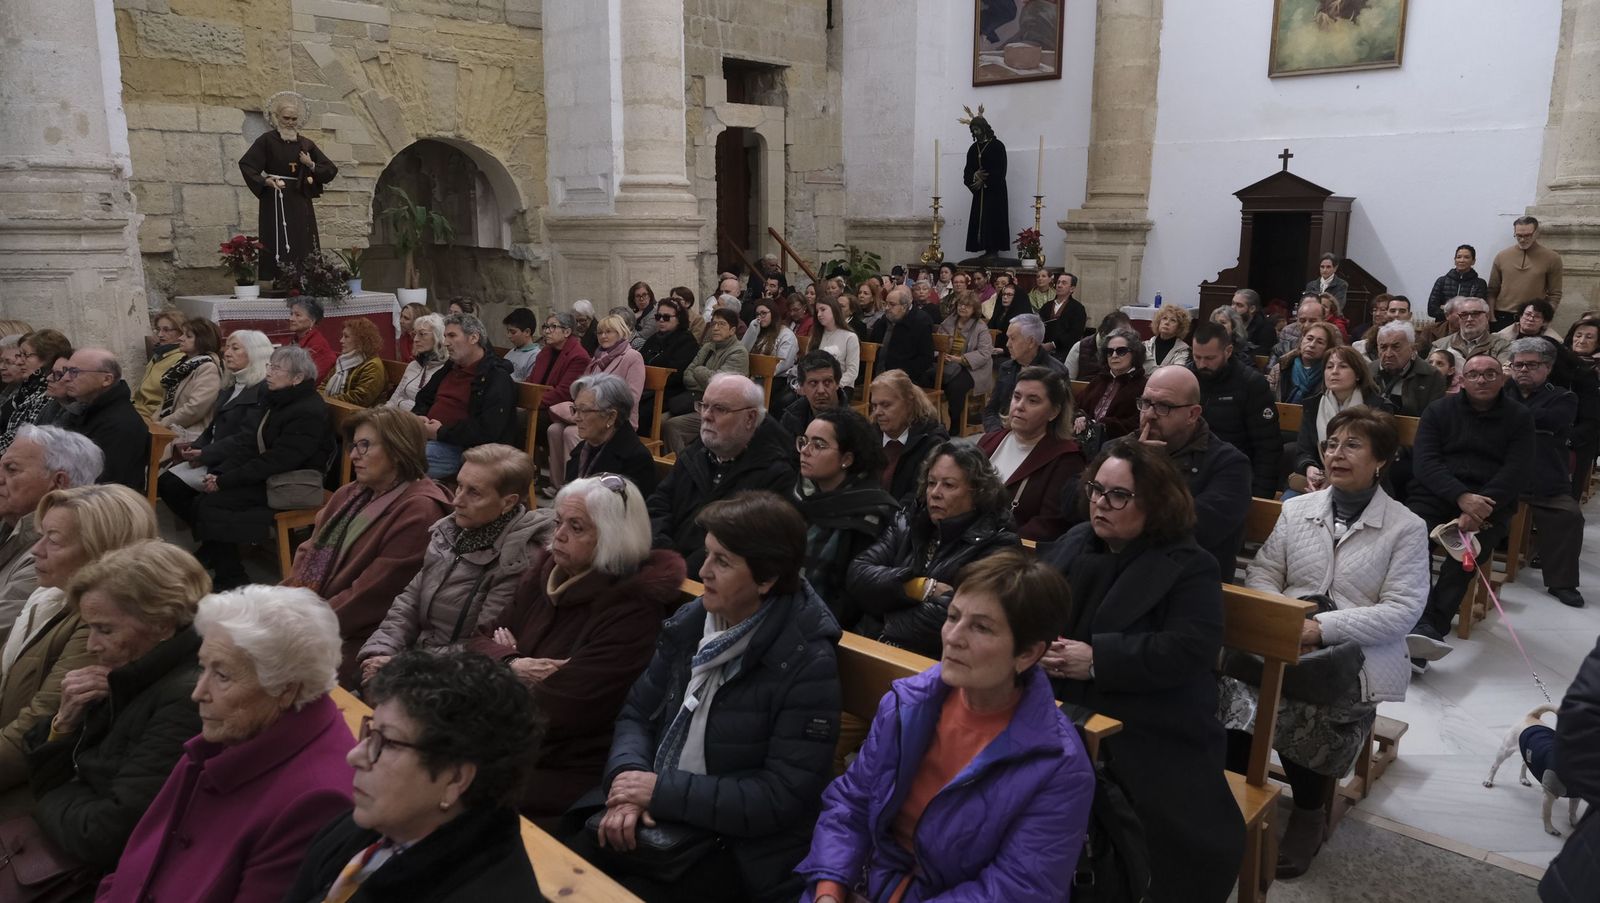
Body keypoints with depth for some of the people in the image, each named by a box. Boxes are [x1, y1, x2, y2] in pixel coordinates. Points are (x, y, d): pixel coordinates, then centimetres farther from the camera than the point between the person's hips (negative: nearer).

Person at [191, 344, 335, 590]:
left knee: (209, 503, -15)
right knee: (200, 495, -3)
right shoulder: (275, 399, 7)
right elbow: (252, 441, 8)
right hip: (267, 475, 9)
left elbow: (276, 462, -25)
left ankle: (232, 579, -2)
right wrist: (219, 473, -6)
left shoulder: (309, 413, -22)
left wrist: (224, 481, -20)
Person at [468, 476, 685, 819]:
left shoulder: (632, 610, -18)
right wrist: (512, 665, -14)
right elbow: (481, 641, 8)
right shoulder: (545, 572, 7)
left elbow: (558, 709, -21)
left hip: (563, 775, -7)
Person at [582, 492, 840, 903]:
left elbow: (783, 797, -21)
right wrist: (629, 779, -16)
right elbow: (637, 712, 5)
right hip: (658, 812, 6)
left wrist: (664, 791, -20)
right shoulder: (690, 621, 2)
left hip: (741, 848, -5)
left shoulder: (807, 665, -19)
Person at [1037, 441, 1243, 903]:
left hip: (1152, 736, -4)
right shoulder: (1072, 543, 14)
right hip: (1061, 713, 4)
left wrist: (1098, 660, -23)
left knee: (1194, 843, -22)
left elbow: (1190, 649, -15)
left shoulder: (1189, 566, -2)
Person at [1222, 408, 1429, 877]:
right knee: (1232, 697, -26)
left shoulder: (1407, 528, 2)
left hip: (1357, 654, -3)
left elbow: (1403, 611, -6)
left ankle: (1309, 811, -1)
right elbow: (1261, 574, 11)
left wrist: (1323, 627, -17)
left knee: (1304, 715, -30)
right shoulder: (1296, 509, 14)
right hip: (1283, 641, 3)